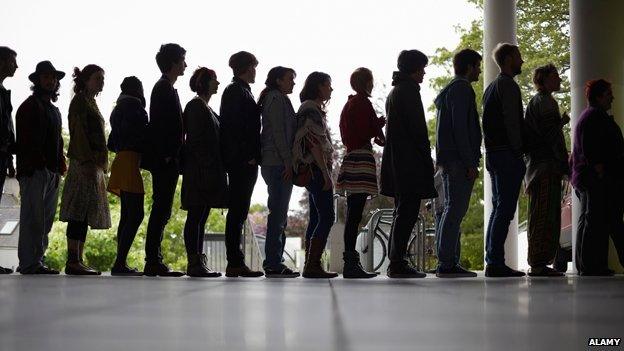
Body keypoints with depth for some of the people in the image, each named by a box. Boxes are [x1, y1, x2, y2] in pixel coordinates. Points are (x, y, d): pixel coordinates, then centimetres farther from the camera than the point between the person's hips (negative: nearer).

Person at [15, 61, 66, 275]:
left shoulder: (54, 110, 24)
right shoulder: (30, 106, -1)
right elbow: (24, 140, -9)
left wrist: (60, 165, 13)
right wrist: (30, 165, -17)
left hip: (51, 172, 9)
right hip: (34, 171, -9)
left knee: (46, 219, 8)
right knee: (33, 218, -10)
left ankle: (37, 260, 11)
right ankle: (30, 263, -10)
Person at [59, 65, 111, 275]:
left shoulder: (91, 102, 23)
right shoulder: (80, 101, -5)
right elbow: (79, 134, -14)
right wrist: (86, 162, -22)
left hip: (93, 164, 10)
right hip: (84, 162, -10)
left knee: (85, 214, 7)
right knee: (80, 212, -13)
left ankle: (77, 261, 7)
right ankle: (73, 261, -15)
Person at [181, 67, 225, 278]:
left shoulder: (205, 108, 21)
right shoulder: (196, 106, -7)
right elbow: (195, 140, -16)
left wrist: (217, 170, 16)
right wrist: (206, 166, -21)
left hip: (210, 170, 10)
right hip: (201, 171, -10)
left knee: (200, 218, 8)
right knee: (196, 216, -9)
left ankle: (198, 262, 9)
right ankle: (194, 263, -10)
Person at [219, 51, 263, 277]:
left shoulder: (241, 91, 22)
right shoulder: (236, 91, -7)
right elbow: (235, 125, -17)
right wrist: (248, 156, -20)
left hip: (242, 163, 10)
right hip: (242, 161, -10)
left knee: (239, 211, 8)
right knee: (238, 210, -10)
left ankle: (235, 262, 10)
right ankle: (235, 263, -11)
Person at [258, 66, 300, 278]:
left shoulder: (278, 99, 23)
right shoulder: (277, 98, -6)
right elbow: (278, 132, -15)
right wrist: (288, 161, -17)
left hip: (273, 164, 10)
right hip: (278, 163, -10)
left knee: (279, 213, 10)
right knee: (278, 211, -11)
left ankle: (274, 263, 11)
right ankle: (273, 264, -12)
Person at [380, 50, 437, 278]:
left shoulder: (395, 91, 21)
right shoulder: (408, 90, -9)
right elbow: (417, 127, -16)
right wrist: (427, 158, -12)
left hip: (396, 160, 10)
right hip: (410, 161, -10)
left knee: (402, 211, 12)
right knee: (407, 211, -10)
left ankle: (395, 263, 13)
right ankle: (398, 263, -13)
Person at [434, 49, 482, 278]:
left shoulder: (450, 90, 24)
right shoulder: (461, 89, -8)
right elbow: (460, 128, -17)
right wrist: (470, 162, -18)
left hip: (448, 161, 10)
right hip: (459, 159, -10)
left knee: (453, 210, 10)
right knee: (455, 209, -12)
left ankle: (450, 262, 11)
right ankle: (447, 263, -14)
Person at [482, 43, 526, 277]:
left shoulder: (491, 87, 21)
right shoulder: (508, 85, -8)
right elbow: (512, 123, -15)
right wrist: (518, 153, -13)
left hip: (493, 153, 10)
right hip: (507, 154, -10)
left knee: (498, 208, 11)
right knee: (505, 208, -11)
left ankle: (492, 261, 11)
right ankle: (496, 262, -15)